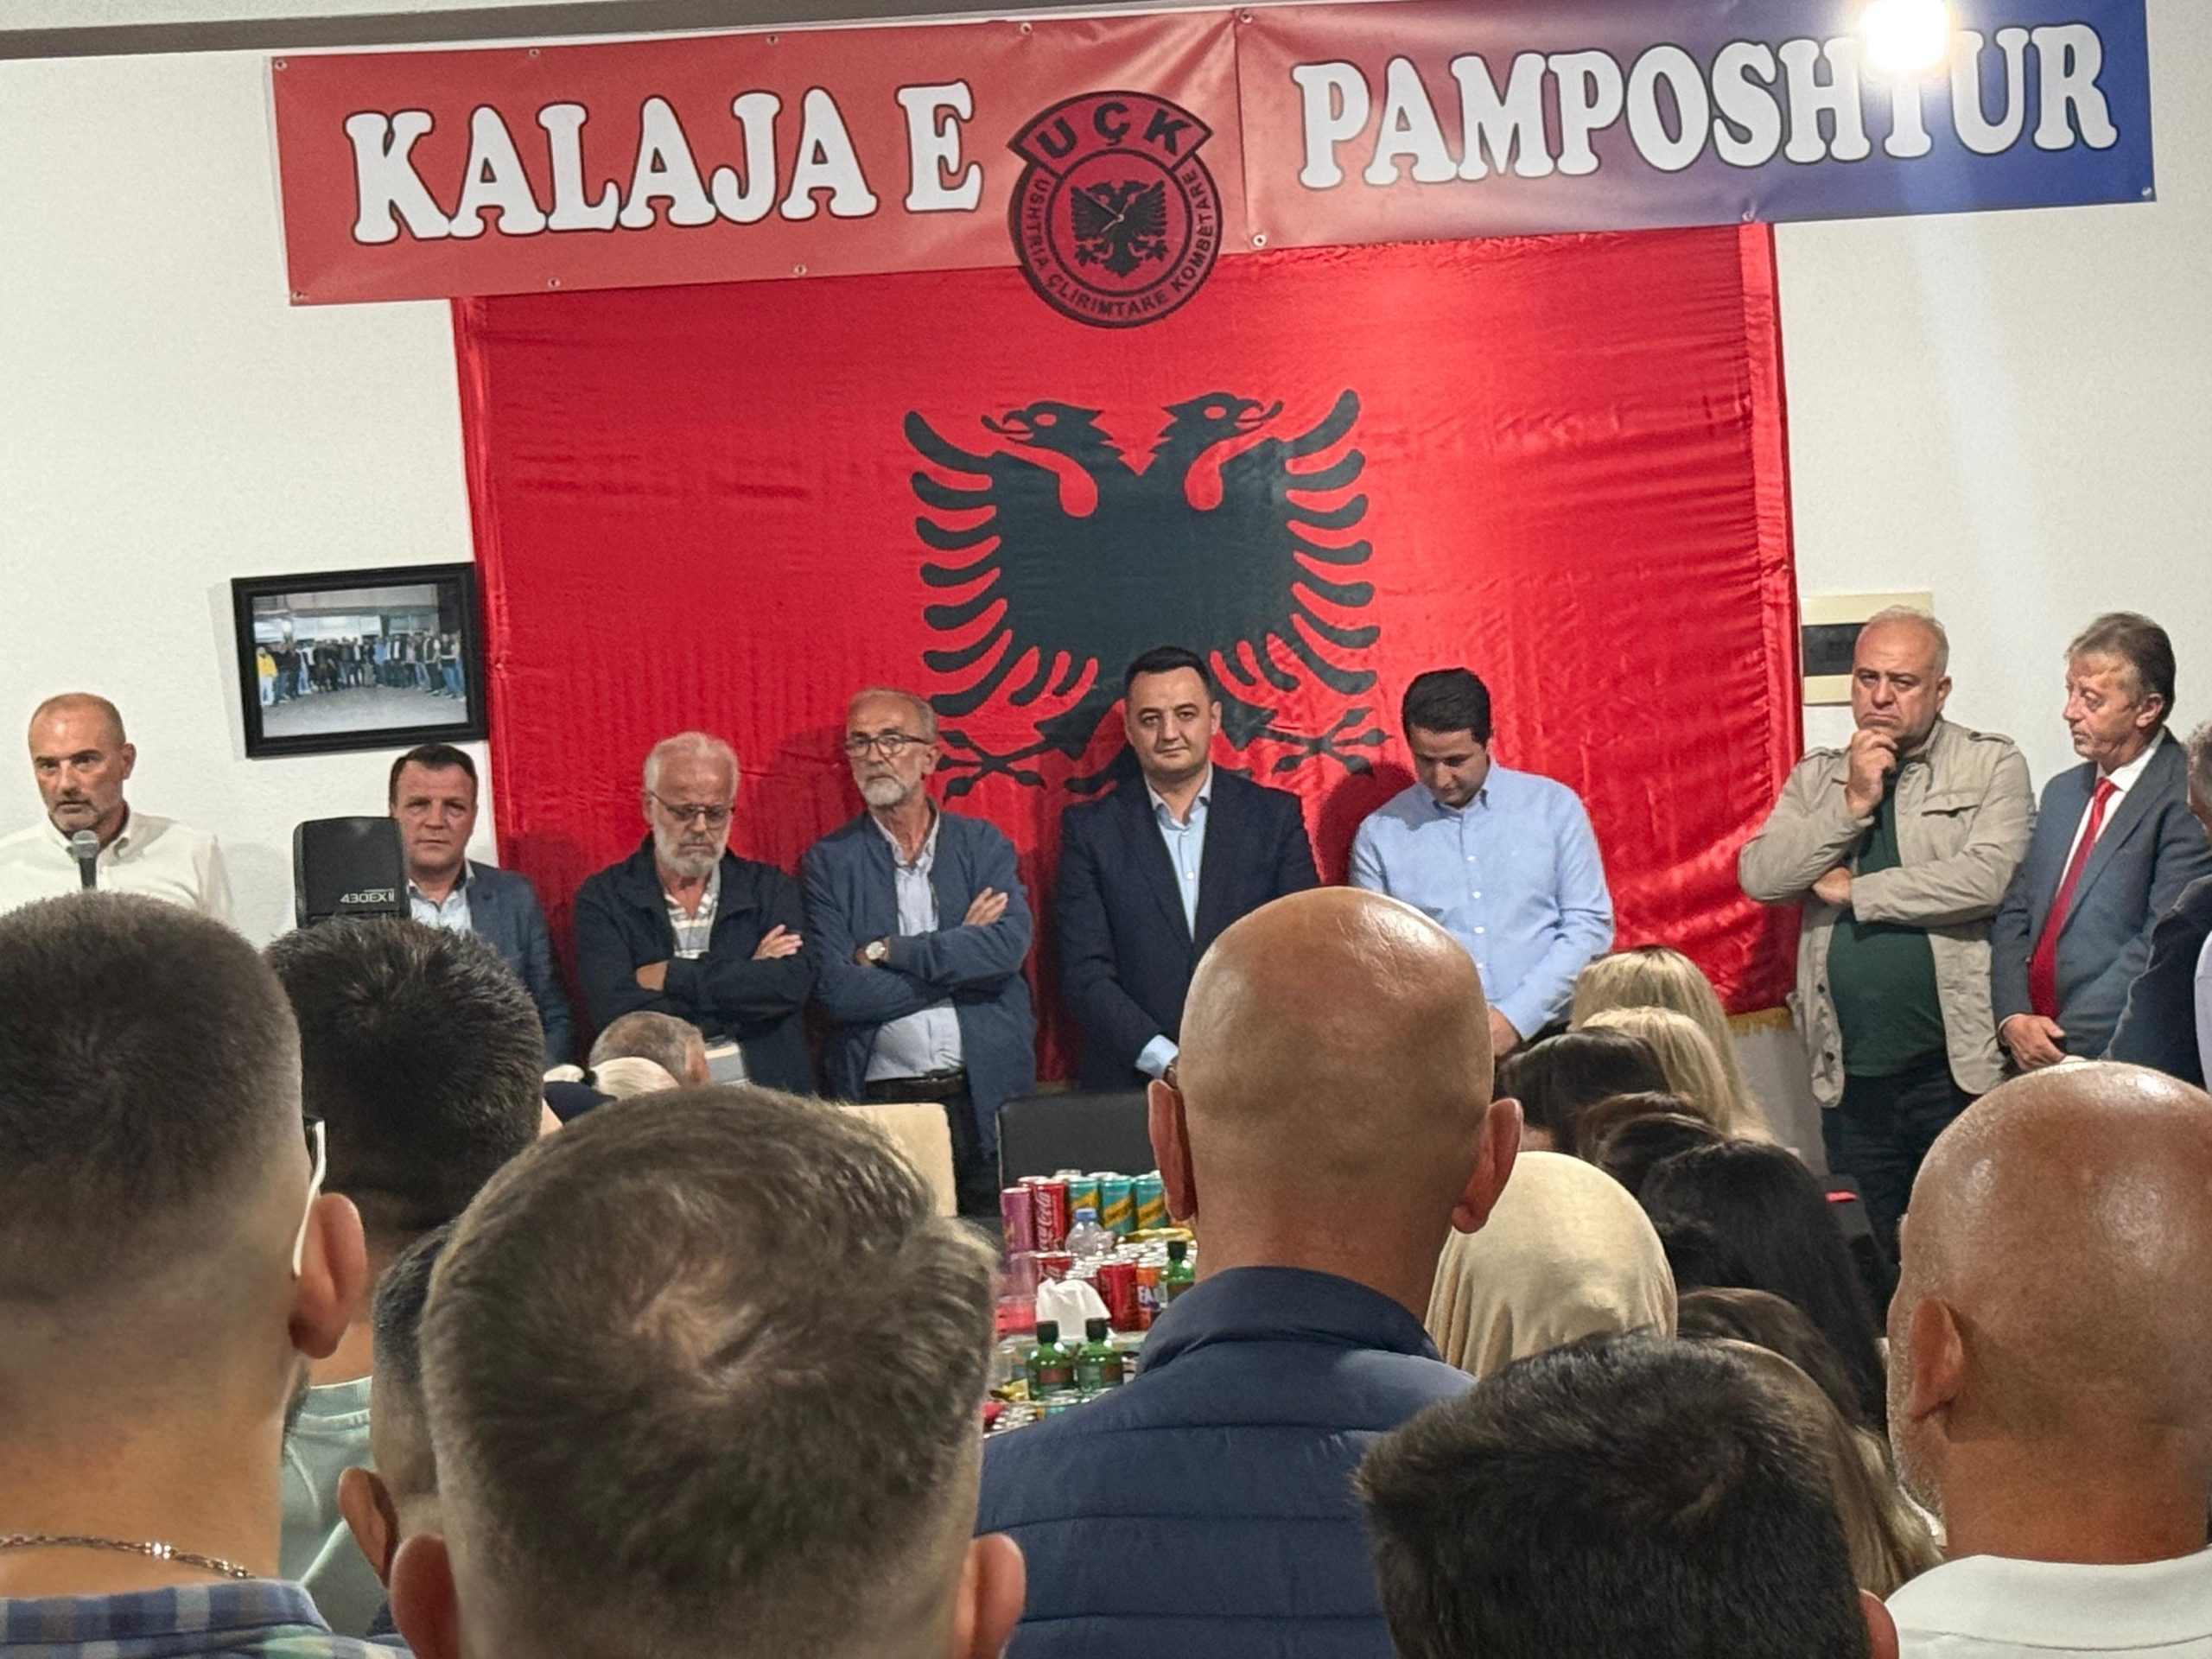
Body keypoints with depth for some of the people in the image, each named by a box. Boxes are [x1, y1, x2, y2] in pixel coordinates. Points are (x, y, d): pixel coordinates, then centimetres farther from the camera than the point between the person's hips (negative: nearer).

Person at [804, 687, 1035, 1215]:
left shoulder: (983, 844, 9)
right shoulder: (828, 862, 5)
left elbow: (1010, 946, -9)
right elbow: (838, 991, -8)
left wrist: (887, 951, -9)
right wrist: (959, 955, -5)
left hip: (988, 1095, 1)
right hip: (883, 1104, -1)